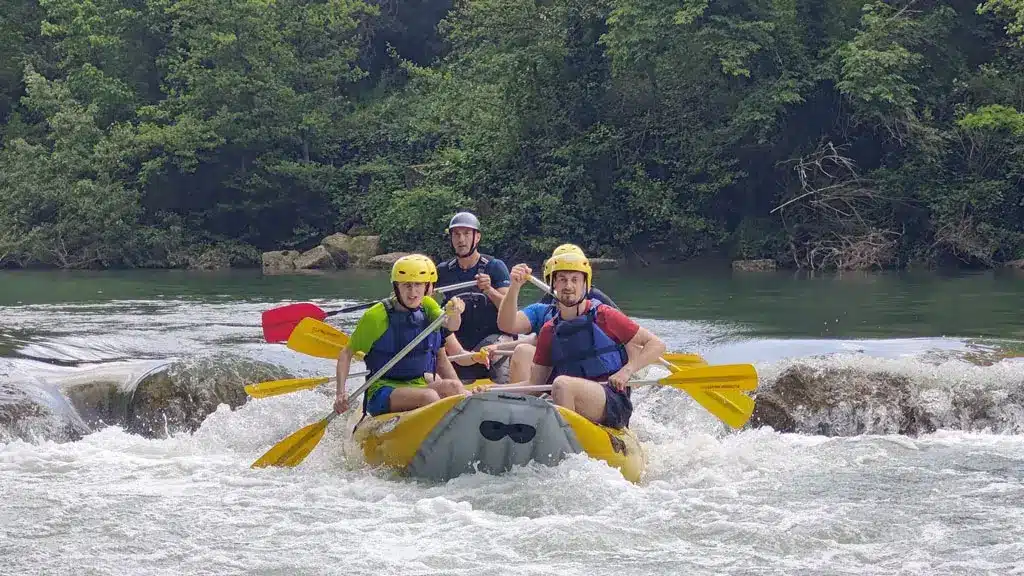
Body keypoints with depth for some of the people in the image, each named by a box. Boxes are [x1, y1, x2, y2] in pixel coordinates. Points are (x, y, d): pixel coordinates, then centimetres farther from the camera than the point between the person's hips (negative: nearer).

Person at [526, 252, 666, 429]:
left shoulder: (603, 316, 1)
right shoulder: (549, 331, 15)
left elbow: (657, 345, 2)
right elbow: (535, 384, 15)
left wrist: (627, 370, -11)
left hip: (614, 403, -5)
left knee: (562, 384, -32)